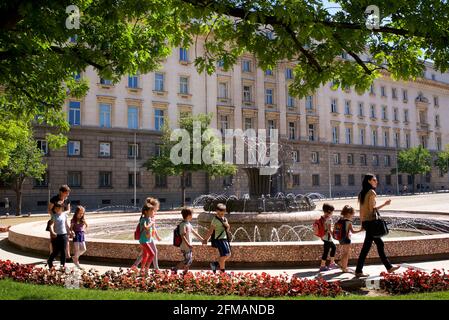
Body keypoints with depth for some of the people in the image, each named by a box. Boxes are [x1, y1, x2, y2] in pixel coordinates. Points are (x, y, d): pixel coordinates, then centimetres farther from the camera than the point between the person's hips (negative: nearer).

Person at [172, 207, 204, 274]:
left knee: (190, 260, 11)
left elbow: (194, 232, 23)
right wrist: (188, 244, -29)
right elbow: (182, 236, -22)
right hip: (185, 247, -9)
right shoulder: (183, 224, -16)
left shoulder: (188, 224, 13)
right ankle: (175, 269, 2)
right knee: (187, 260, -9)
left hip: (188, 246, 9)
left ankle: (185, 272, 19)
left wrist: (201, 239, 25)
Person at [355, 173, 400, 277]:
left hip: (365, 221, 10)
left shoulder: (362, 193, 14)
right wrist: (384, 204, -12)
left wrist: (362, 223, 16)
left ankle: (389, 267, 22)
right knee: (366, 246, -5)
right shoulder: (371, 192, -11)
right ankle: (358, 271, -1)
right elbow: (372, 209, -17)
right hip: (370, 221, -10)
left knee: (380, 243, 15)